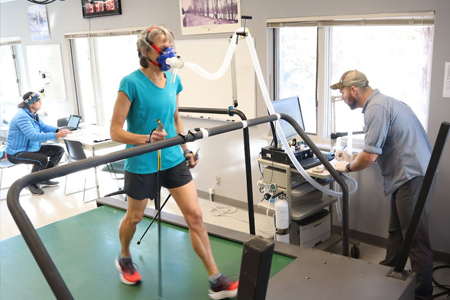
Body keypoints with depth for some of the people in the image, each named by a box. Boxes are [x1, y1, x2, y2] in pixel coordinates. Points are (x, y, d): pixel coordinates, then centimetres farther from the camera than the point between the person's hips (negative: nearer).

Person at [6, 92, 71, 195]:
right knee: (43, 159, -34)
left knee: (59, 150, 4)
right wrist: (56, 135, -37)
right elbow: (33, 135, -35)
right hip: (16, 153, -10)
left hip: (31, 148, 10)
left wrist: (59, 130, -11)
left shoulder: (33, 114, 4)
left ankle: (43, 179, 13)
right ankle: (31, 183, -6)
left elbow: (43, 126, 9)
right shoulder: (22, 116, -26)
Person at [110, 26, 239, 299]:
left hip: (173, 159, 5)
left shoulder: (173, 80, 2)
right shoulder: (131, 83, -16)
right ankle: (124, 259, 47)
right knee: (135, 217, 16)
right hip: (141, 163, -4)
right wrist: (147, 138, -31)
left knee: (195, 215, 0)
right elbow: (115, 131, -17)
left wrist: (186, 150, 16)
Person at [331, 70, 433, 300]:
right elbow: (377, 149, 24)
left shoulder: (376, 107, -17)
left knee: (416, 239, -2)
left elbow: (370, 156, -20)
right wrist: (352, 158, 22)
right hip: (407, 176, 11)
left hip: (412, 177, -11)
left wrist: (347, 167, -2)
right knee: (396, 232, 19)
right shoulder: (380, 102, 15)